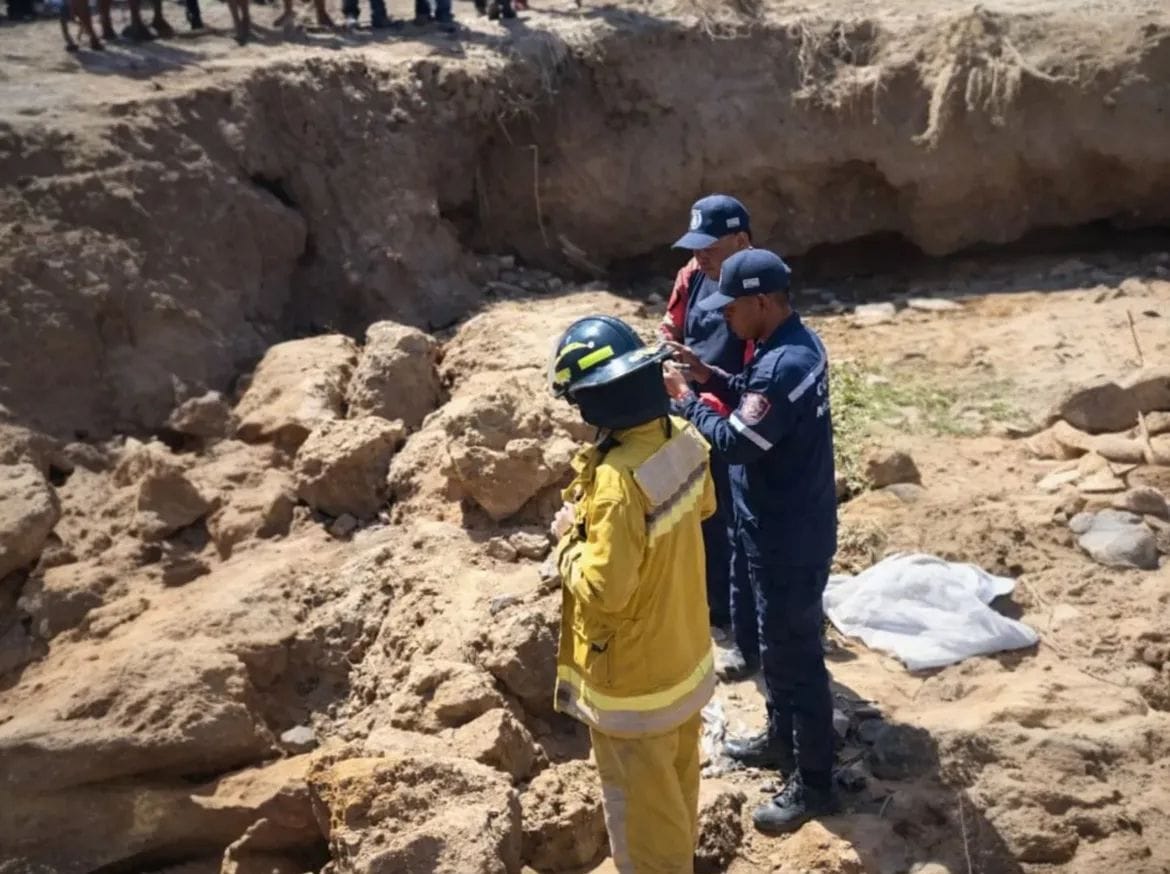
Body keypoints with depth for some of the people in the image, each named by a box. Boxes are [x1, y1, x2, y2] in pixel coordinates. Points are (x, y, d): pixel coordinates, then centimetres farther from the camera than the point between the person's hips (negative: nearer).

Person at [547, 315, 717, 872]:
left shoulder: (618, 480, -34)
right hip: (686, 650, 9)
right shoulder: (683, 439, -8)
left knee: (641, 803, 14)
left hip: (634, 676, -9)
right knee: (677, 782, 29)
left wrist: (569, 536, -14)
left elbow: (604, 590, -30)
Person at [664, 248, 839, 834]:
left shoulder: (784, 364, -28)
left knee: (794, 654, 2)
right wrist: (712, 378, 3)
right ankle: (781, 740, 42)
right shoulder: (793, 342, 5)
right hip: (784, 528, 11)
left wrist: (687, 399, -14)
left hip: (789, 538, -11)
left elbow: (735, 442, -27)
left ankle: (813, 785, 17)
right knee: (778, 643, 24)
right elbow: (757, 404, 17)